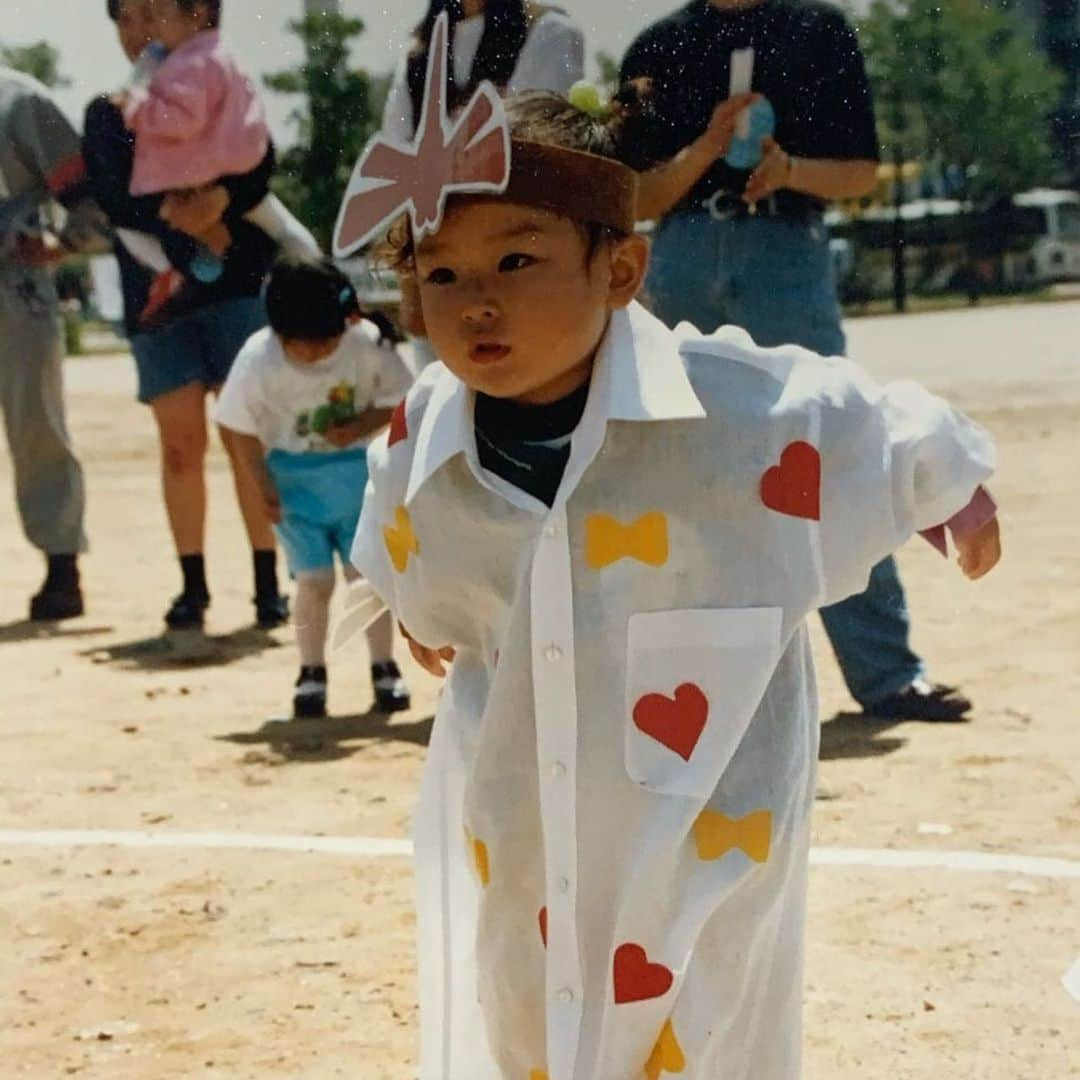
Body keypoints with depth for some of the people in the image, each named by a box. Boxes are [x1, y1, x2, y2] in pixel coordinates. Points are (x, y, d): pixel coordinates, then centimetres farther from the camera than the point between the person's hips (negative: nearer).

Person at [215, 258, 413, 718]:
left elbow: (396, 399, -5)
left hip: (357, 471, 0)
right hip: (294, 480, 0)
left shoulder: (367, 343, -19)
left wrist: (361, 427, -22)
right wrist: (264, 484, -10)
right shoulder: (258, 360, -19)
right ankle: (311, 673, 13)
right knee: (313, 580, -2)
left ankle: (384, 670, 14)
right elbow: (242, 426, -8)